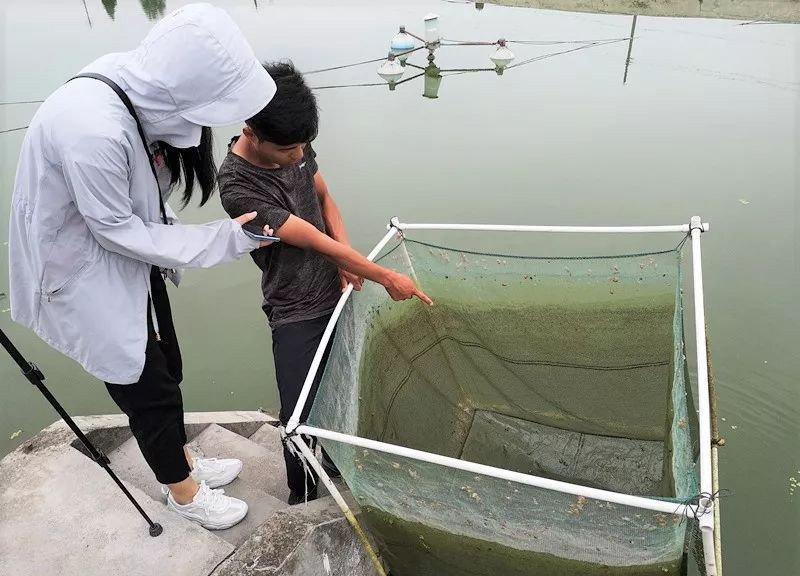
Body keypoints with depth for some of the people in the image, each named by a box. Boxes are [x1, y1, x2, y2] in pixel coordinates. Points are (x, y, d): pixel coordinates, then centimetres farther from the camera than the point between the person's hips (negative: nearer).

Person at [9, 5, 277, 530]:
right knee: (150, 391, 8)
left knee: (166, 370, 20)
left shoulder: (142, 87, -11)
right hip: (87, 274, -7)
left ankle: (183, 461, 46)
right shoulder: (93, 129, -36)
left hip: (130, 256, 7)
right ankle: (184, 492, 35)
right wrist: (226, 240, -21)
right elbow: (118, 230, -24)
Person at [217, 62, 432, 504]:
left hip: (337, 290, 6)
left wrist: (344, 255, -9)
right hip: (296, 314, -6)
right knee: (299, 416, -1)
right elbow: (317, 242, -24)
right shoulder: (238, 189, -27)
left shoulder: (294, 146, -7)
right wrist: (386, 277, -16)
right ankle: (304, 499, 25)